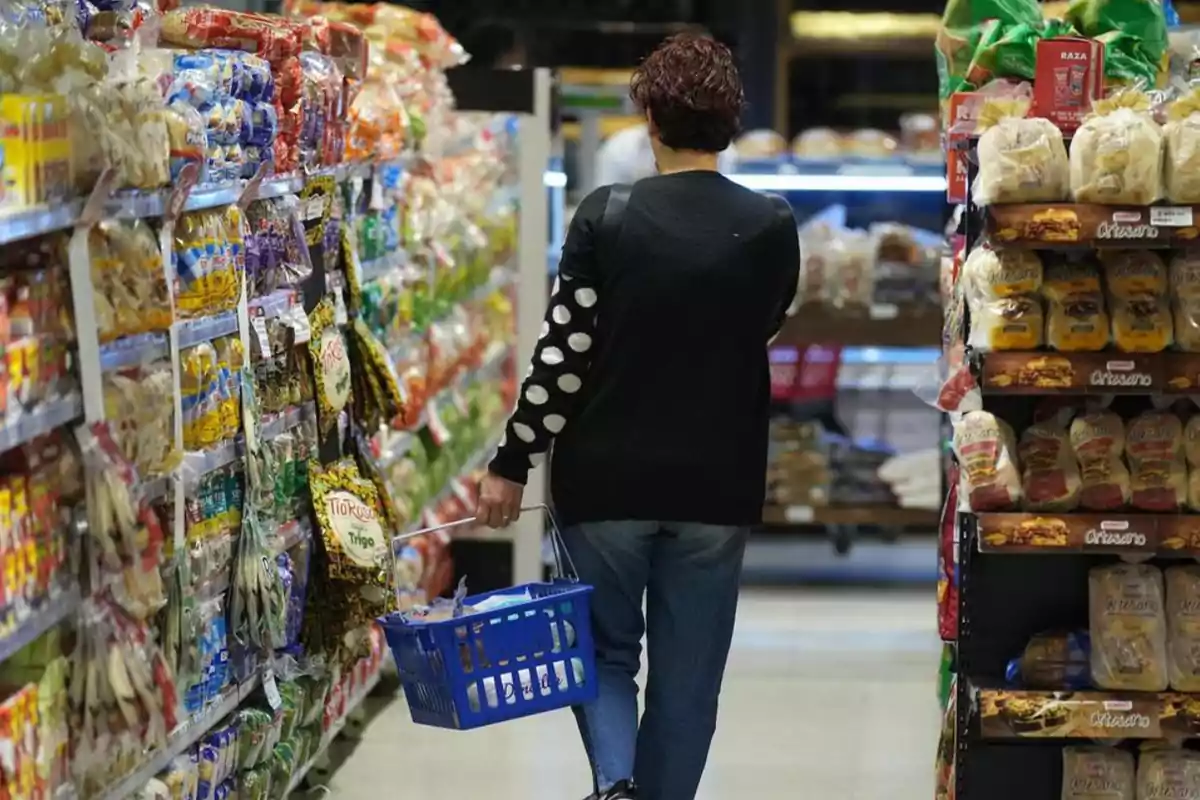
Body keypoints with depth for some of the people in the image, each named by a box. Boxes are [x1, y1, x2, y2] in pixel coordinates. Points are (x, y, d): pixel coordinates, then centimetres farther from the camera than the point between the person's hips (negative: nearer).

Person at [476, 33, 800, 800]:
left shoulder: (607, 215, -9)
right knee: (687, 675, 12)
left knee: (606, 650, 15)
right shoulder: (773, 227, -4)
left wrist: (513, 463, -3)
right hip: (716, 480, 1)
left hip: (608, 475, -1)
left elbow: (563, 351, -10)